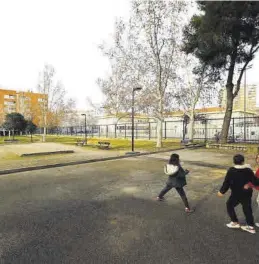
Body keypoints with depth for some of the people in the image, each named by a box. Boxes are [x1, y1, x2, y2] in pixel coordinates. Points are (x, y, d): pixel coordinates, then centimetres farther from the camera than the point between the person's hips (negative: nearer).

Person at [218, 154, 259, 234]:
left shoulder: (231, 170, -16)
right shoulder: (248, 170, -7)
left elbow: (227, 182, -14)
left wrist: (222, 191, -4)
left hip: (236, 194, -4)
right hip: (247, 194, 4)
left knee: (229, 205, 16)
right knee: (247, 209, 17)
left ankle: (235, 222, 17)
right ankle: (251, 226, 24)